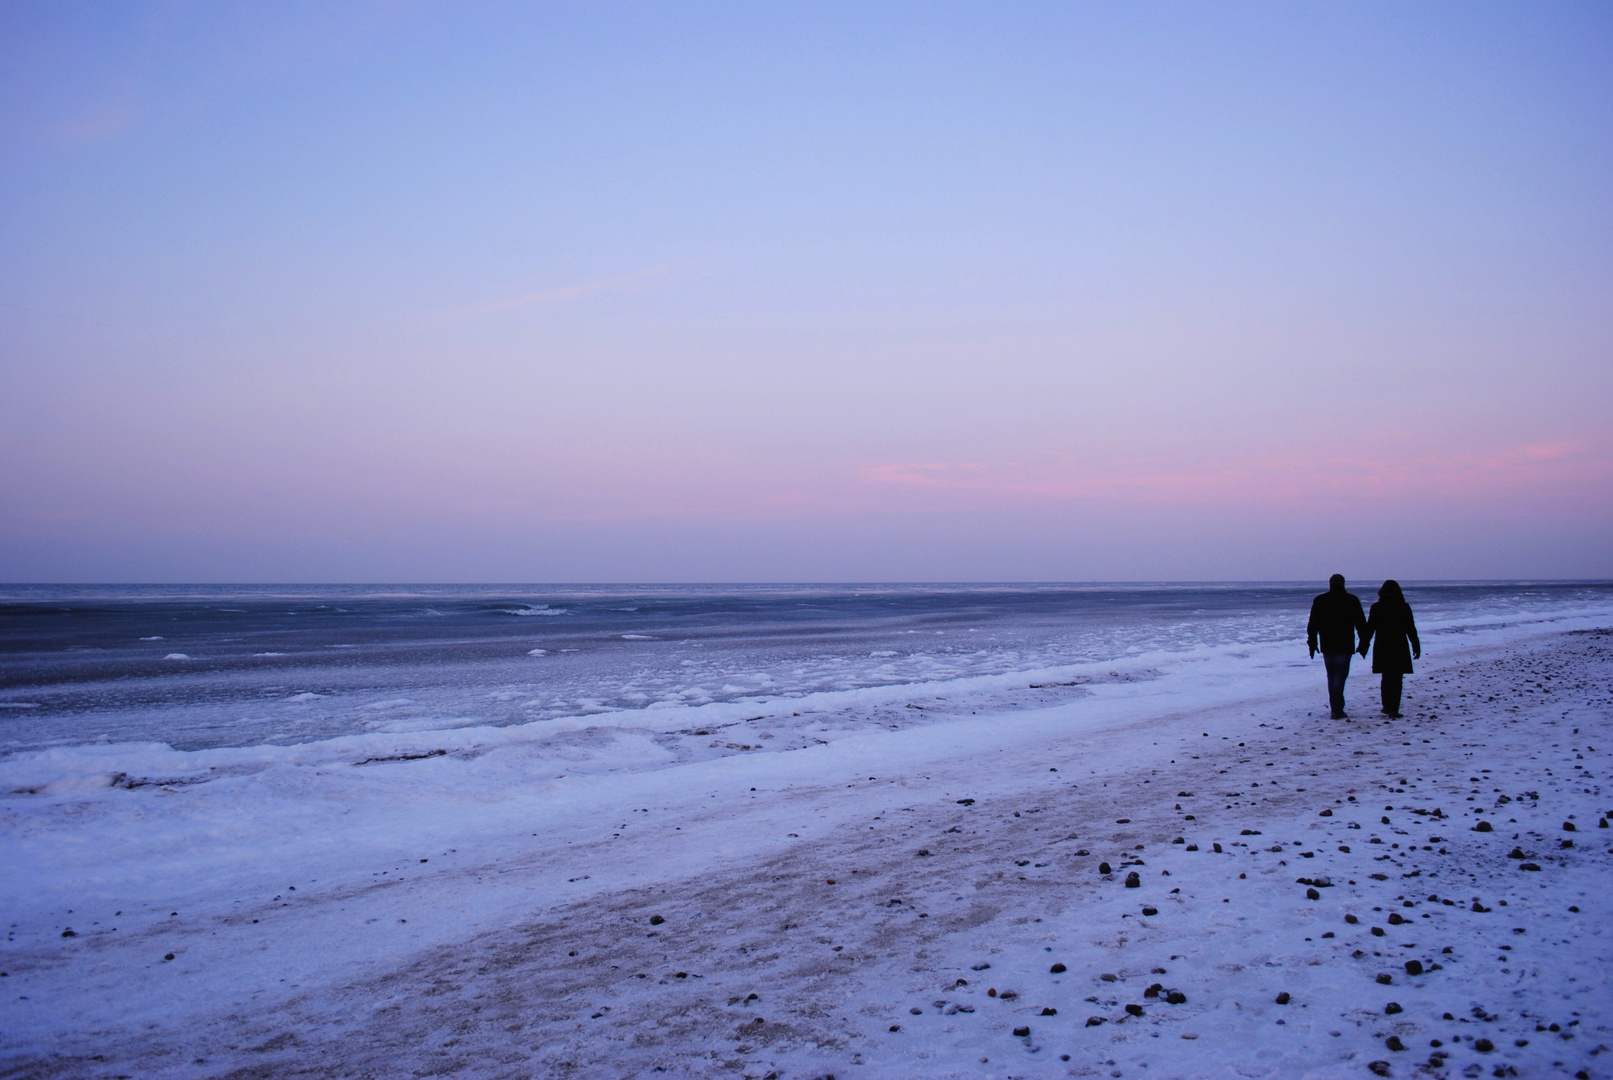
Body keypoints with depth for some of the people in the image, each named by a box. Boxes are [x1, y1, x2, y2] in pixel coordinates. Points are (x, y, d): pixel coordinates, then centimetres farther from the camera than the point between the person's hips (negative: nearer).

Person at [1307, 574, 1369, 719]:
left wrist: (1312, 643, 12)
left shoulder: (1319, 601, 5)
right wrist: (1364, 644, 10)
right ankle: (1337, 710, -14)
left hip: (1327, 646, 3)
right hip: (1344, 646, -3)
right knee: (1340, 675, -4)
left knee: (1332, 676, 13)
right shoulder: (1352, 600, 0)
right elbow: (1361, 624, 3)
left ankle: (1336, 708, 16)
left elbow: (1312, 624, 6)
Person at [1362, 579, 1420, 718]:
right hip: (1400, 649, -2)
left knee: (1386, 677, 17)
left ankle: (1387, 707, 21)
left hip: (1382, 649, 2)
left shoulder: (1376, 608, -1)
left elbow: (1369, 629, 0)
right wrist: (1416, 647, 7)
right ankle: (1393, 710, -5)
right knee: (1397, 679, 1)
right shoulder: (1404, 607, -3)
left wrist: (1364, 647, 7)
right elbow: (1411, 629, -1)